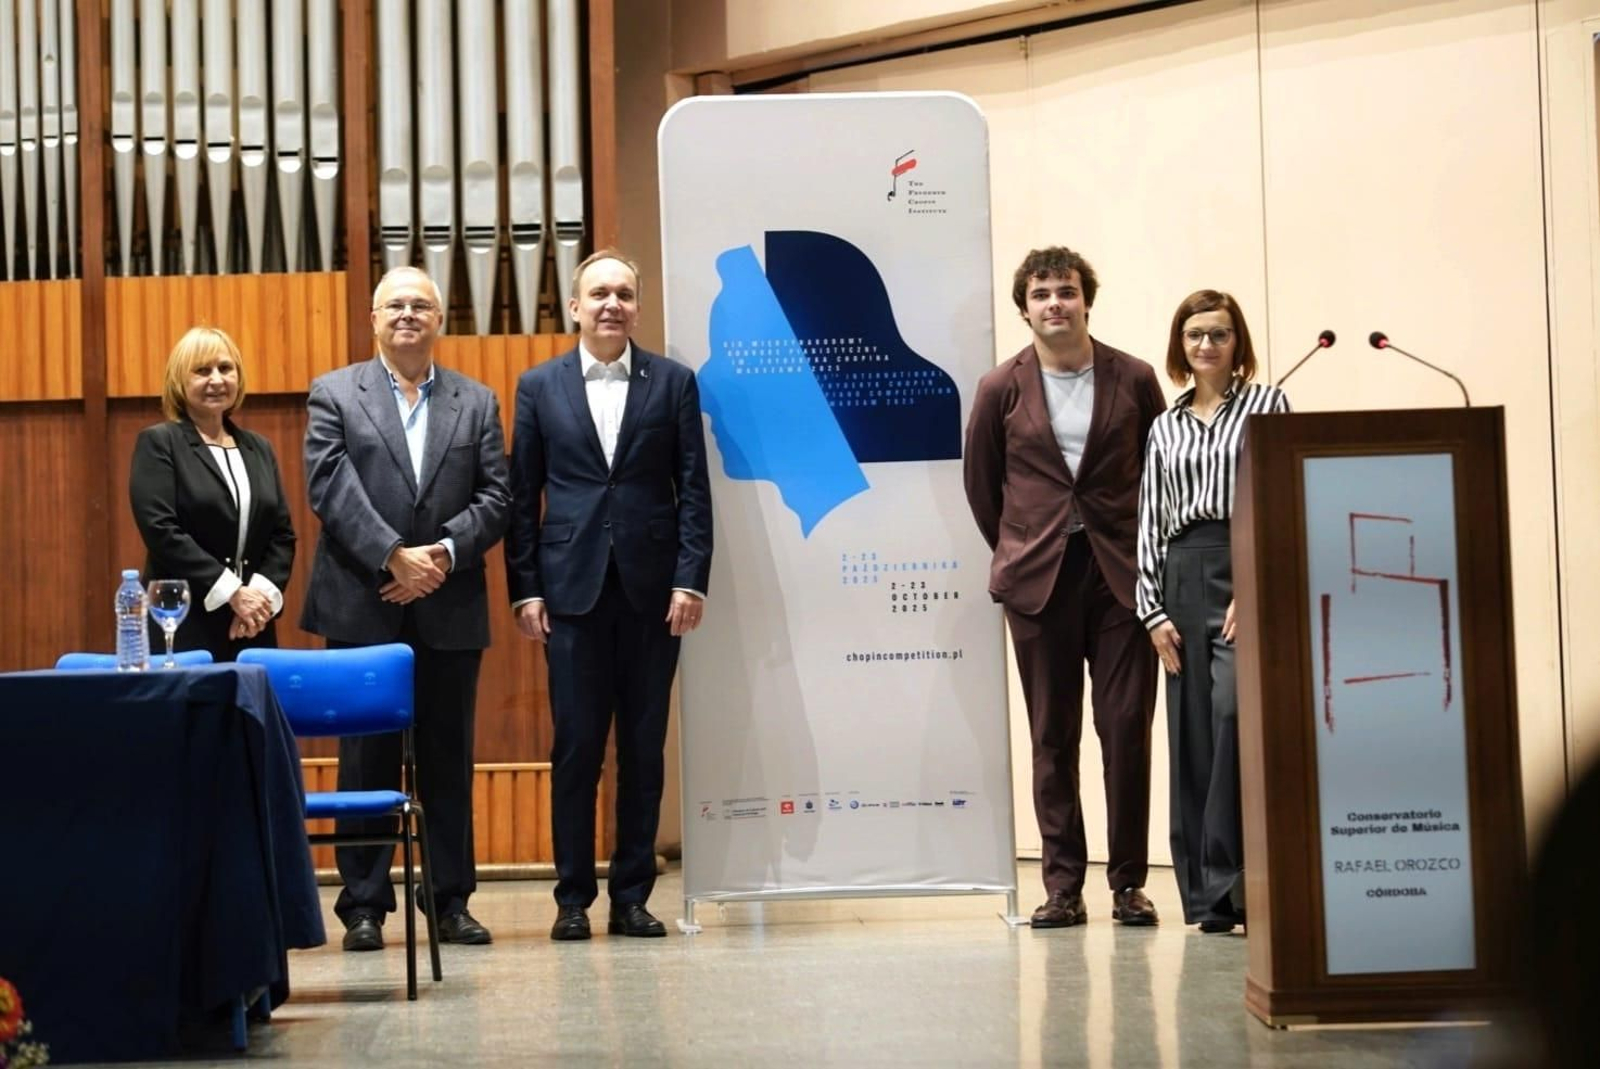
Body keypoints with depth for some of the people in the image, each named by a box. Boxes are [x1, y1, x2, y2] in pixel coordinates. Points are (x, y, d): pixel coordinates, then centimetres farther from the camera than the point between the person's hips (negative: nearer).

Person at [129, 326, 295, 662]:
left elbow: (283, 533, 12)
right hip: (183, 631, -5)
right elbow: (162, 532, -11)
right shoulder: (158, 443, 1)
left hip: (251, 630, 5)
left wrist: (263, 593, -7)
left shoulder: (259, 449, 16)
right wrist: (232, 592, -15)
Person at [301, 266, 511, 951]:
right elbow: (330, 490, -6)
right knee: (367, 760, 2)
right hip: (363, 609, -2)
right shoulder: (334, 394, 5)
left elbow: (495, 497, 5)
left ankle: (452, 902, 14)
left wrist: (445, 551, -11)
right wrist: (395, 556, -15)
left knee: (449, 760, 7)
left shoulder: (477, 402, 11)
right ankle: (364, 906, 8)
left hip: (450, 611, 2)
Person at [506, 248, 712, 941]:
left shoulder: (673, 382, 6)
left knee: (644, 748, 5)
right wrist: (524, 588, 0)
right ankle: (574, 897, 9)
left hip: (652, 589, 0)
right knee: (576, 748, 2)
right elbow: (522, 495, 6)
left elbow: (694, 489, 3)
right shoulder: (539, 386, 7)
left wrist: (691, 580, -6)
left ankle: (632, 896, 12)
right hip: (572, 589, 0)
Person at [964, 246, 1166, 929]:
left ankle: (1128, 883, 7)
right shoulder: (1002, 389, 3)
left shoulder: (1133, 380, 3)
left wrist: (1149, 554, 6)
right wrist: (1016, 552, 11)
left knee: (1127, 729, -2)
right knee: (1053, 737, 3)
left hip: (1120, 573, 0)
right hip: (1039, 581, 0)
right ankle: (1063, 885, 8)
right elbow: (981, 482, 11)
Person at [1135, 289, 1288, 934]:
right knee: (1192, 734, 1)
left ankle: (1231, 881, -14)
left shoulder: (1266, 405, 7)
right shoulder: (1165, 428, 18)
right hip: (1183, 576, 4)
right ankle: (1207, 895, 7)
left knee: (1234, 713, -18)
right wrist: (1153, 608, 3)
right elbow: (1150, 523, 13)